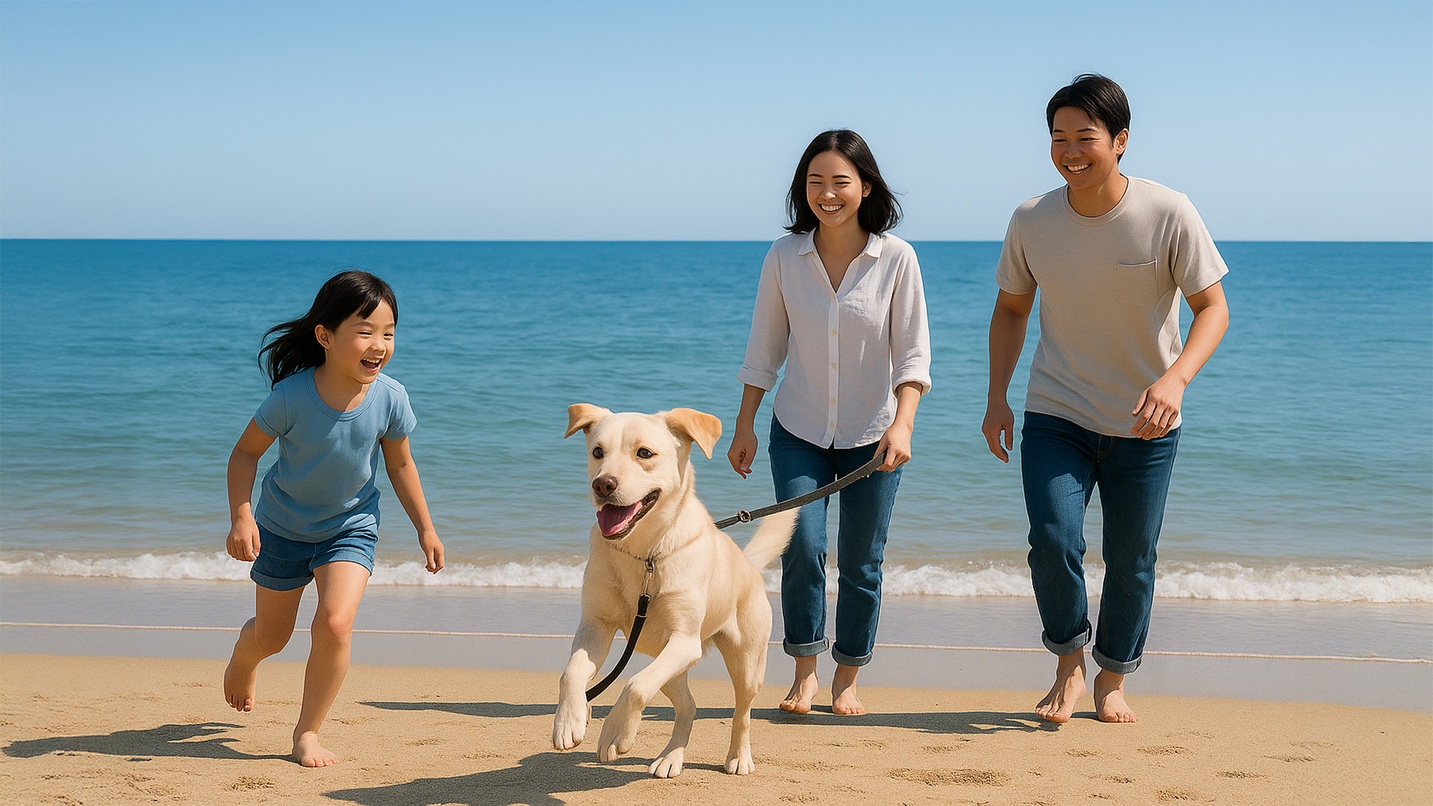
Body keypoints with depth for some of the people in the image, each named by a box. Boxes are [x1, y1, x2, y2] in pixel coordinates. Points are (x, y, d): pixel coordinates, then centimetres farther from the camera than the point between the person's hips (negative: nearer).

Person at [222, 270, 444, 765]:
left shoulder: (389, 398, -21)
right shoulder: (292, 396, -29)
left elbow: (400, 464, -4)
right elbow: (246, 451, -15)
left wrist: (425, 528, 1)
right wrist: (241, 517, -26)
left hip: (350, 526, 1)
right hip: (283, 525, -1)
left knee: (335, 624, -20)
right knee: (271, 637, 15)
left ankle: (307, 732, 1)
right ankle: (242, 660, 55)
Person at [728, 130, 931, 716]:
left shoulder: (896, 259, -8)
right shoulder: (784, 256, -3)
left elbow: (912, 353, -7)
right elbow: (764, 348, 5)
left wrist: (902, 424, -20)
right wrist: (744, 426, 5)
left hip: (872, 435, -1)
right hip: (798, 431, 1)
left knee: (860, 562, 4)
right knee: (802, 546, -13)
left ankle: (847, 680, 20)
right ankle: (804, 672, 3)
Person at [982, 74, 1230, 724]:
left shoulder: (1169, 215, -15)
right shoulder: (1031, 221, -7)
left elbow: (1213, 309, -11)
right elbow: (1011, 309, 9)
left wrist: (1175, 378, -29)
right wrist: (996, 397, 1)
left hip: (1144, 426, -1)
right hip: (1054, 416, 1)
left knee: (1132, 562, 7)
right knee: (1053, 540, -17)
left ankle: (1112, 680, 31)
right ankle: (1068, 665, 9)